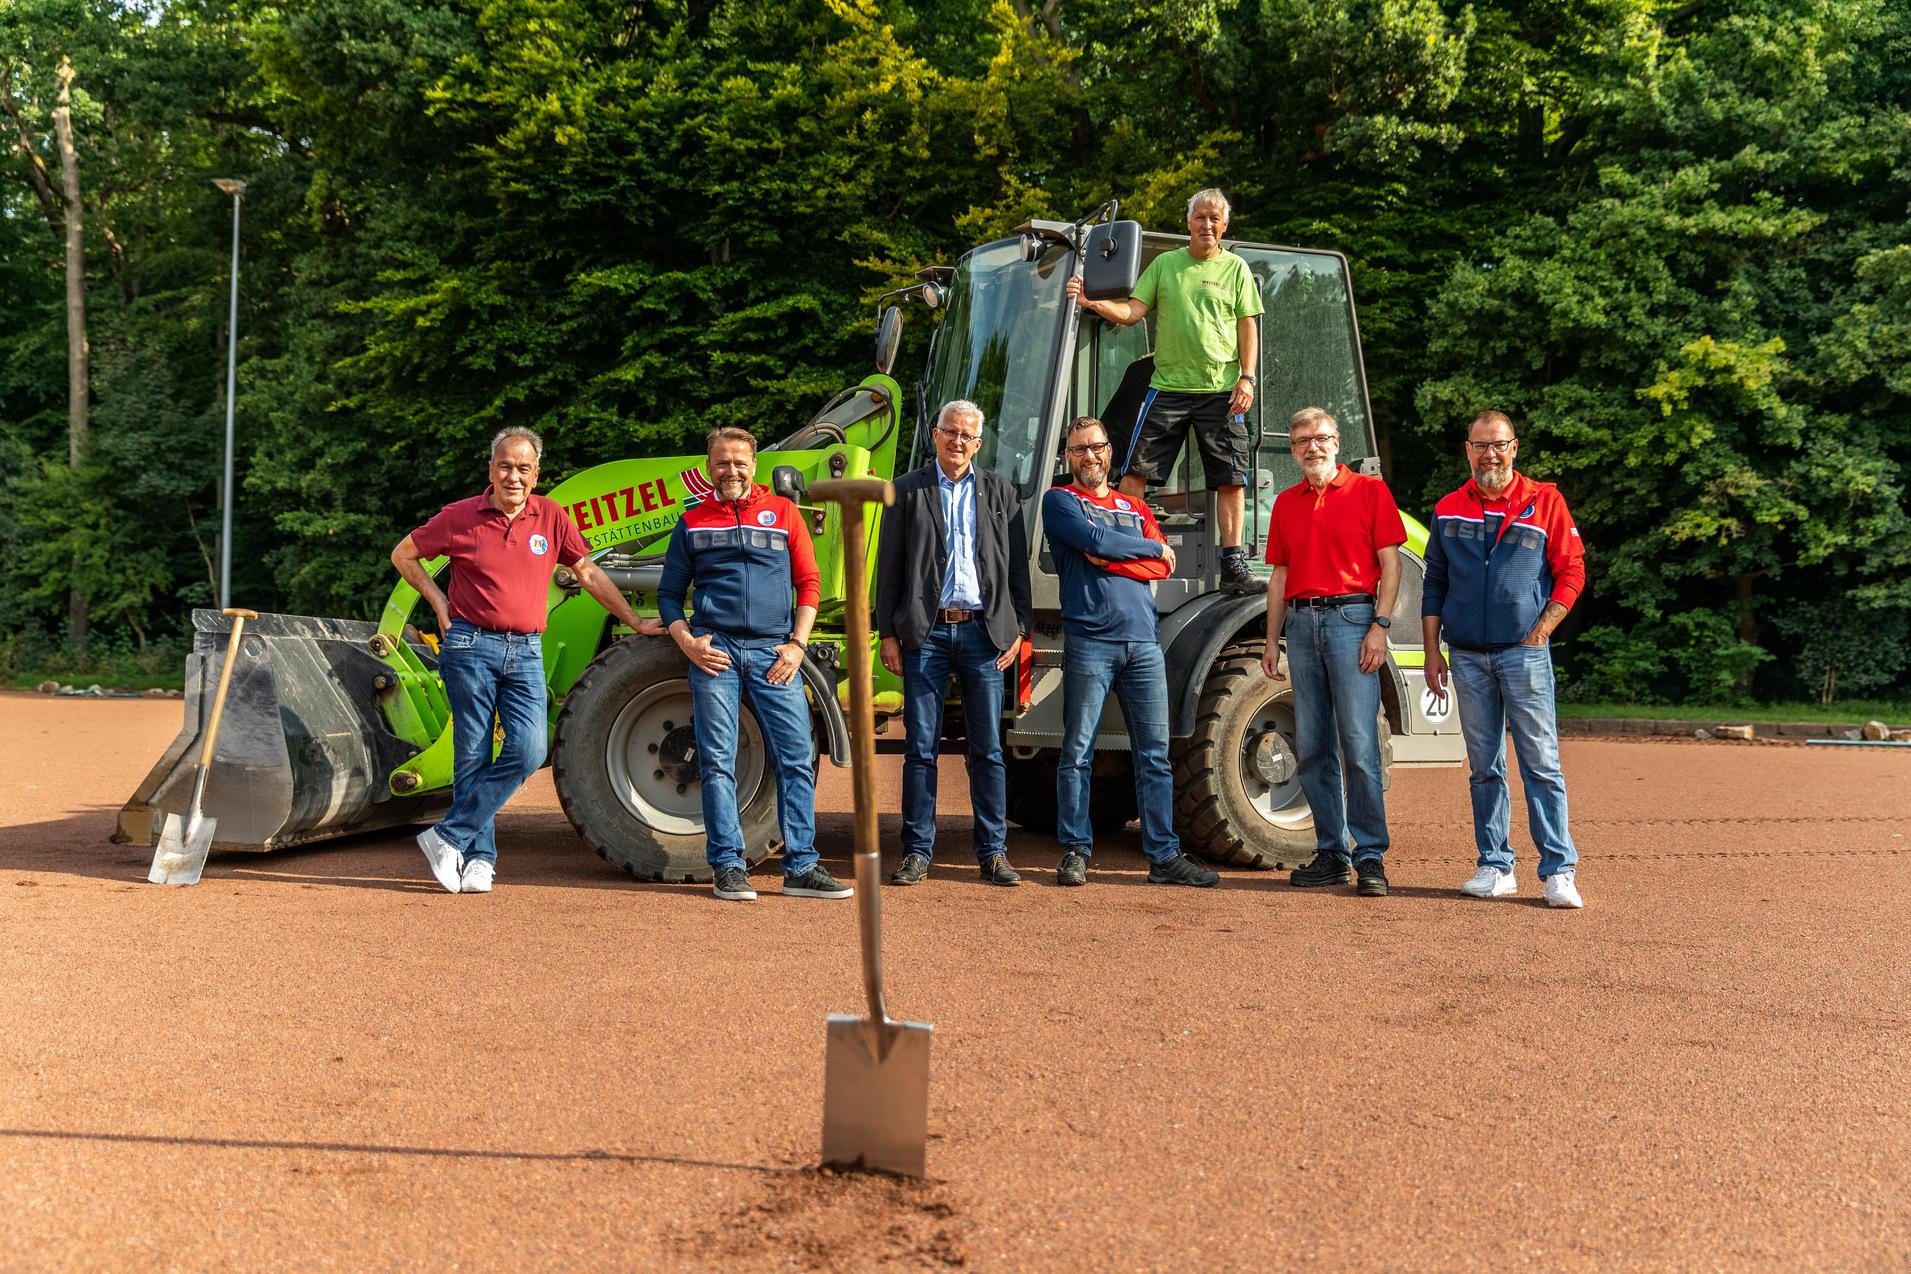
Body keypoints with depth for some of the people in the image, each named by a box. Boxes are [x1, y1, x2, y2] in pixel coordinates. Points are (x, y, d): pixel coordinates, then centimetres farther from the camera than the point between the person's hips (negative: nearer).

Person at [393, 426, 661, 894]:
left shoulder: (551, 517, 6)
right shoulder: (460, 517, 1)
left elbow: (589, 573, 13)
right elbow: (404, 554, 13)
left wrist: (635, 621, 13)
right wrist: (439, 603, 4)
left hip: (526, 651, 2)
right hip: (471, 647, -2)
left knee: (528, 751, -11)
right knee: (473, 755, 0)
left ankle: (449, 837, -1)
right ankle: (480, 858, 10)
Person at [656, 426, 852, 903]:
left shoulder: (783, 512, 12)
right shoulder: (693, 523, 14)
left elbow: (809, 582, 10)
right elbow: (669, 593, 16)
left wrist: (798, 644, 0)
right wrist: (686, 642, -2)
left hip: (774, 653, 0)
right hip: (715, 652, 0)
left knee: (796, 759, -3)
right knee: (717, 762, -1)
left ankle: (801, 867, 3)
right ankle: (729, 868, 5)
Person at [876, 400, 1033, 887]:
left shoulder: (999, 491, 12)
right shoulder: (908, 490, 7)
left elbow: (1017, 564, 11)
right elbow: (889, 568, 5)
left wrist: (1018, 628, 3)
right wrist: (888, 634, -1)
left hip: (983, 631, 1)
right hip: (925, 632, -1)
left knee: (988, 750, 4)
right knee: (921, 749, 2)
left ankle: (993, 852, 11)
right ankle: (918, 851, 11)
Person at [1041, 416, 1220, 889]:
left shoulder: (1136, 508, 21)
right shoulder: (1059, 501, 8)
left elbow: (1163, 567, 7)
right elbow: (1096, 539, -10)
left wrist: (1112, 560, -7)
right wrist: (1152, 548, 4)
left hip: (1144, 642, 4)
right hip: (1088, 641, -4)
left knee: (1155, 755, 3)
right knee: (1077, 752, -2)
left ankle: (1164, 855, 6)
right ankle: (1075, 851, 7)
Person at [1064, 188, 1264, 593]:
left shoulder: (1236, 268, 9)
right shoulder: (1164, 264, 10)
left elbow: (1247, 328, 7)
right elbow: (1132, 312, 4)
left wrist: (1247, 378, -4)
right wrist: (1091, 302, -12)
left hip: (1221, 390, 0)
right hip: (1167, 387, 0)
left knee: (1231, 479, -2)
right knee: (1135, 470, -5)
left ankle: (1233, 564, 4)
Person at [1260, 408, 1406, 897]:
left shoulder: (1369, 490, 4)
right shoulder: (1286, 503, 17)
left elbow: (1390, 563, -1)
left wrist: (1380, 626, -11)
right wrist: (1271, 640, 13)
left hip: (1351, 618, -5)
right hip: (1301, 623, 5)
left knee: (1360, 746, -9)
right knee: (1311, 749, 6)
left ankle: (1371, 857, -3)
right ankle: (1330, 854, 14)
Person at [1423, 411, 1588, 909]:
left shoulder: (1544, 501, 3)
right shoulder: (1448, 510, 10)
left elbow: (1572, 573, 3)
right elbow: (1434, 585, 13)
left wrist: (1541, 631, -7)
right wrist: (1432, 651, 7)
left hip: (1524, 653, -3)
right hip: (1467, 657, 3)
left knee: (1541, 764, -4)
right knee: (1484, 766, 7)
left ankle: (1559, 871, 0)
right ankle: (1495, 867, 15)